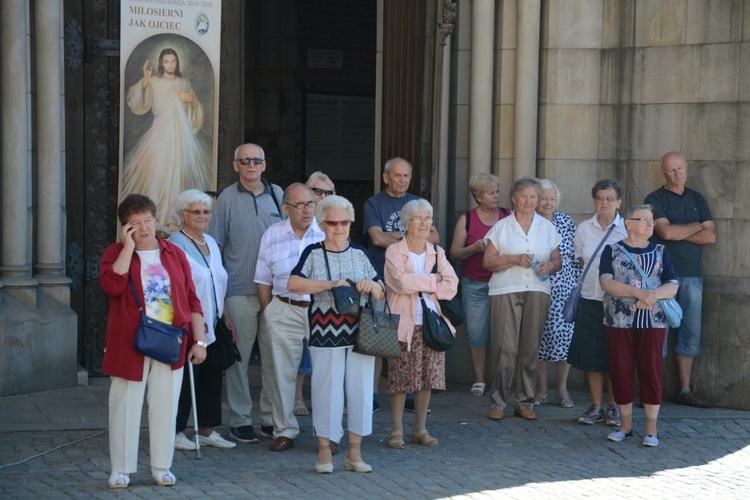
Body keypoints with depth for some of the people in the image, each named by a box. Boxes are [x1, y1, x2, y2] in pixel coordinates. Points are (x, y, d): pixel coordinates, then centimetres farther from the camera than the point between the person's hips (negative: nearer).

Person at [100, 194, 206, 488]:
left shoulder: (174, 254, 9)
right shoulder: (115, 253, 1)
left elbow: (192, 300, 9)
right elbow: (112, 285, -20)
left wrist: (199, 341, 3)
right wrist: (129, 246, -16)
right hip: (129, 343, -2)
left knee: (165, 406, 6)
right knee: (126, 405, 1)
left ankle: (162, 467, 16)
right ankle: (121, 469, 11)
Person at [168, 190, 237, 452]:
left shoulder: (210, 243, 16)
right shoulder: (175, 244, -10)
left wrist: (226, 317, 18)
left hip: (211, 325, 8)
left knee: (212, 376, 10)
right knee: (185, 378, -3)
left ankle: (207, 431, 19)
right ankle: (175, 432, 7)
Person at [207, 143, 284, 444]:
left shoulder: (278, 194, 10)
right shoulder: (227, 198, 2)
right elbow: (215, 245, 4)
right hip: (239, 289, -2)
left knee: (274, 355, 4)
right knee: (239, 355, 0)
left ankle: (271, 418, 12)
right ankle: (239, 421, 8)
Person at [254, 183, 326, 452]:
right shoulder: (272, 235, 8)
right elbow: (263, 280, 12)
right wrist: (269, 314, 7)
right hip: (284, 311, 2)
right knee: (282, 373, 4)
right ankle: (285, 431, 15)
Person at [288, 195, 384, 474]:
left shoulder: (359, 254, 12)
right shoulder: (313, 254, 3)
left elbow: (381, 294, 15)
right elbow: (294, 284, -14)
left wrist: (371, 286, -9)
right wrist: (331, 284, -20)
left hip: (360, 333, 3)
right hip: (325, 334, -3)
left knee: (360, 388, 3)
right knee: (327, 390, -1)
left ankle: (354, 452, 13)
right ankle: (324, 452, 10)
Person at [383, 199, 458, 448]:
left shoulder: (437, 252, 13)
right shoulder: (394, 252, 0)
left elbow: (452, 285, 0)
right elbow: (401, 281, -17)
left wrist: (419, 285, -10)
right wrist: (434, 280, -8)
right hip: (404, 324, -4)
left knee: (428, 378, 5)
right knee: (400, 380, -3)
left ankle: (420, 429, 15)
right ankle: (397, 430, 6)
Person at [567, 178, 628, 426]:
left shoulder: (627, 229, -4)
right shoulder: (583, 229, 6)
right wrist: (593, 279, 11)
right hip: (590, 299, 3)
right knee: (591, 354, 5)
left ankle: (613, 406, 13)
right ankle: (596, 406, 14)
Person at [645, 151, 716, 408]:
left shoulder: (697, 199, 14)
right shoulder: (655, 200, 0)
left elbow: (711, 236, 4)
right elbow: (665, 231, -16)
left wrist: (676, 233, -6)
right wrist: (697, 226, -2)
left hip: (692, 275, 5)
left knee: (691, 335, 4)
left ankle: (685, 391, 10)